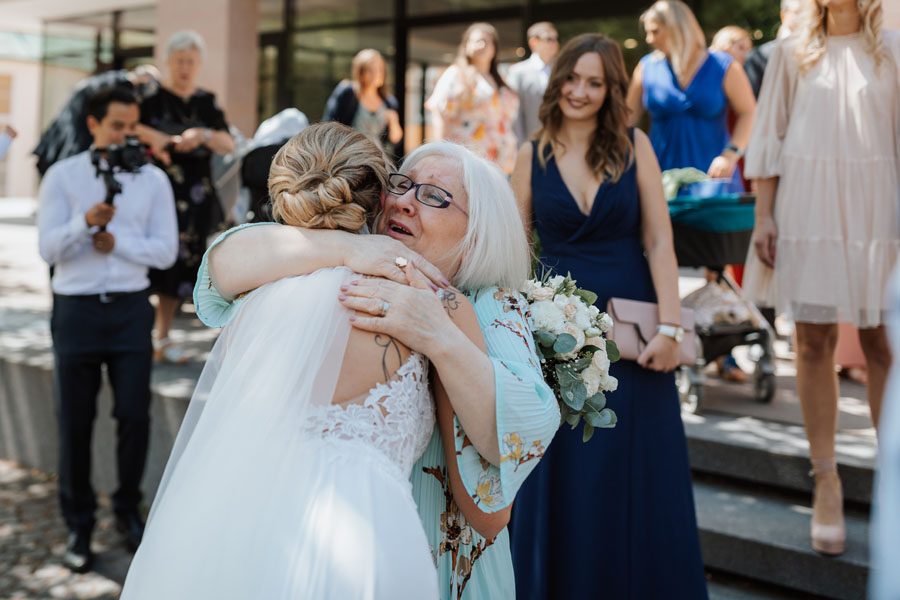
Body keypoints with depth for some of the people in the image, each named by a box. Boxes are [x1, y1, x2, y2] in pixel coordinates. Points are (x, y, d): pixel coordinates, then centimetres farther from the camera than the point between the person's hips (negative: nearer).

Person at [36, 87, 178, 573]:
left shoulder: (153, 180, 6)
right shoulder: (63, 177, 2)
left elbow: (166, 251, 2)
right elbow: (48, 249, -5)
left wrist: (117, 241, -11)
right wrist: (86, 222, -21)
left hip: (130, 309, 1)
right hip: (76, 309, -1)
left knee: (135, 415, 2)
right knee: (75, 421, 5)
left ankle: (128, 510, 23)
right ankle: (78, 525, 19)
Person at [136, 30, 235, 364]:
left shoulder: (207, 103, 12)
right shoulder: (151, 96, 4)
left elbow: (229, 145, 1)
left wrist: (203, 135, -17)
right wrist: (151, 136, -26)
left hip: (193, 196, 3)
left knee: (181, 264, 5)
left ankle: (163, 337, 16)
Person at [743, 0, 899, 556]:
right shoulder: (793, 53, 8)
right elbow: (770, 136, 8)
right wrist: (763, 215, 0)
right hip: (808, 209, 0)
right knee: (814, 341, 1)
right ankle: (827, 482, 9)